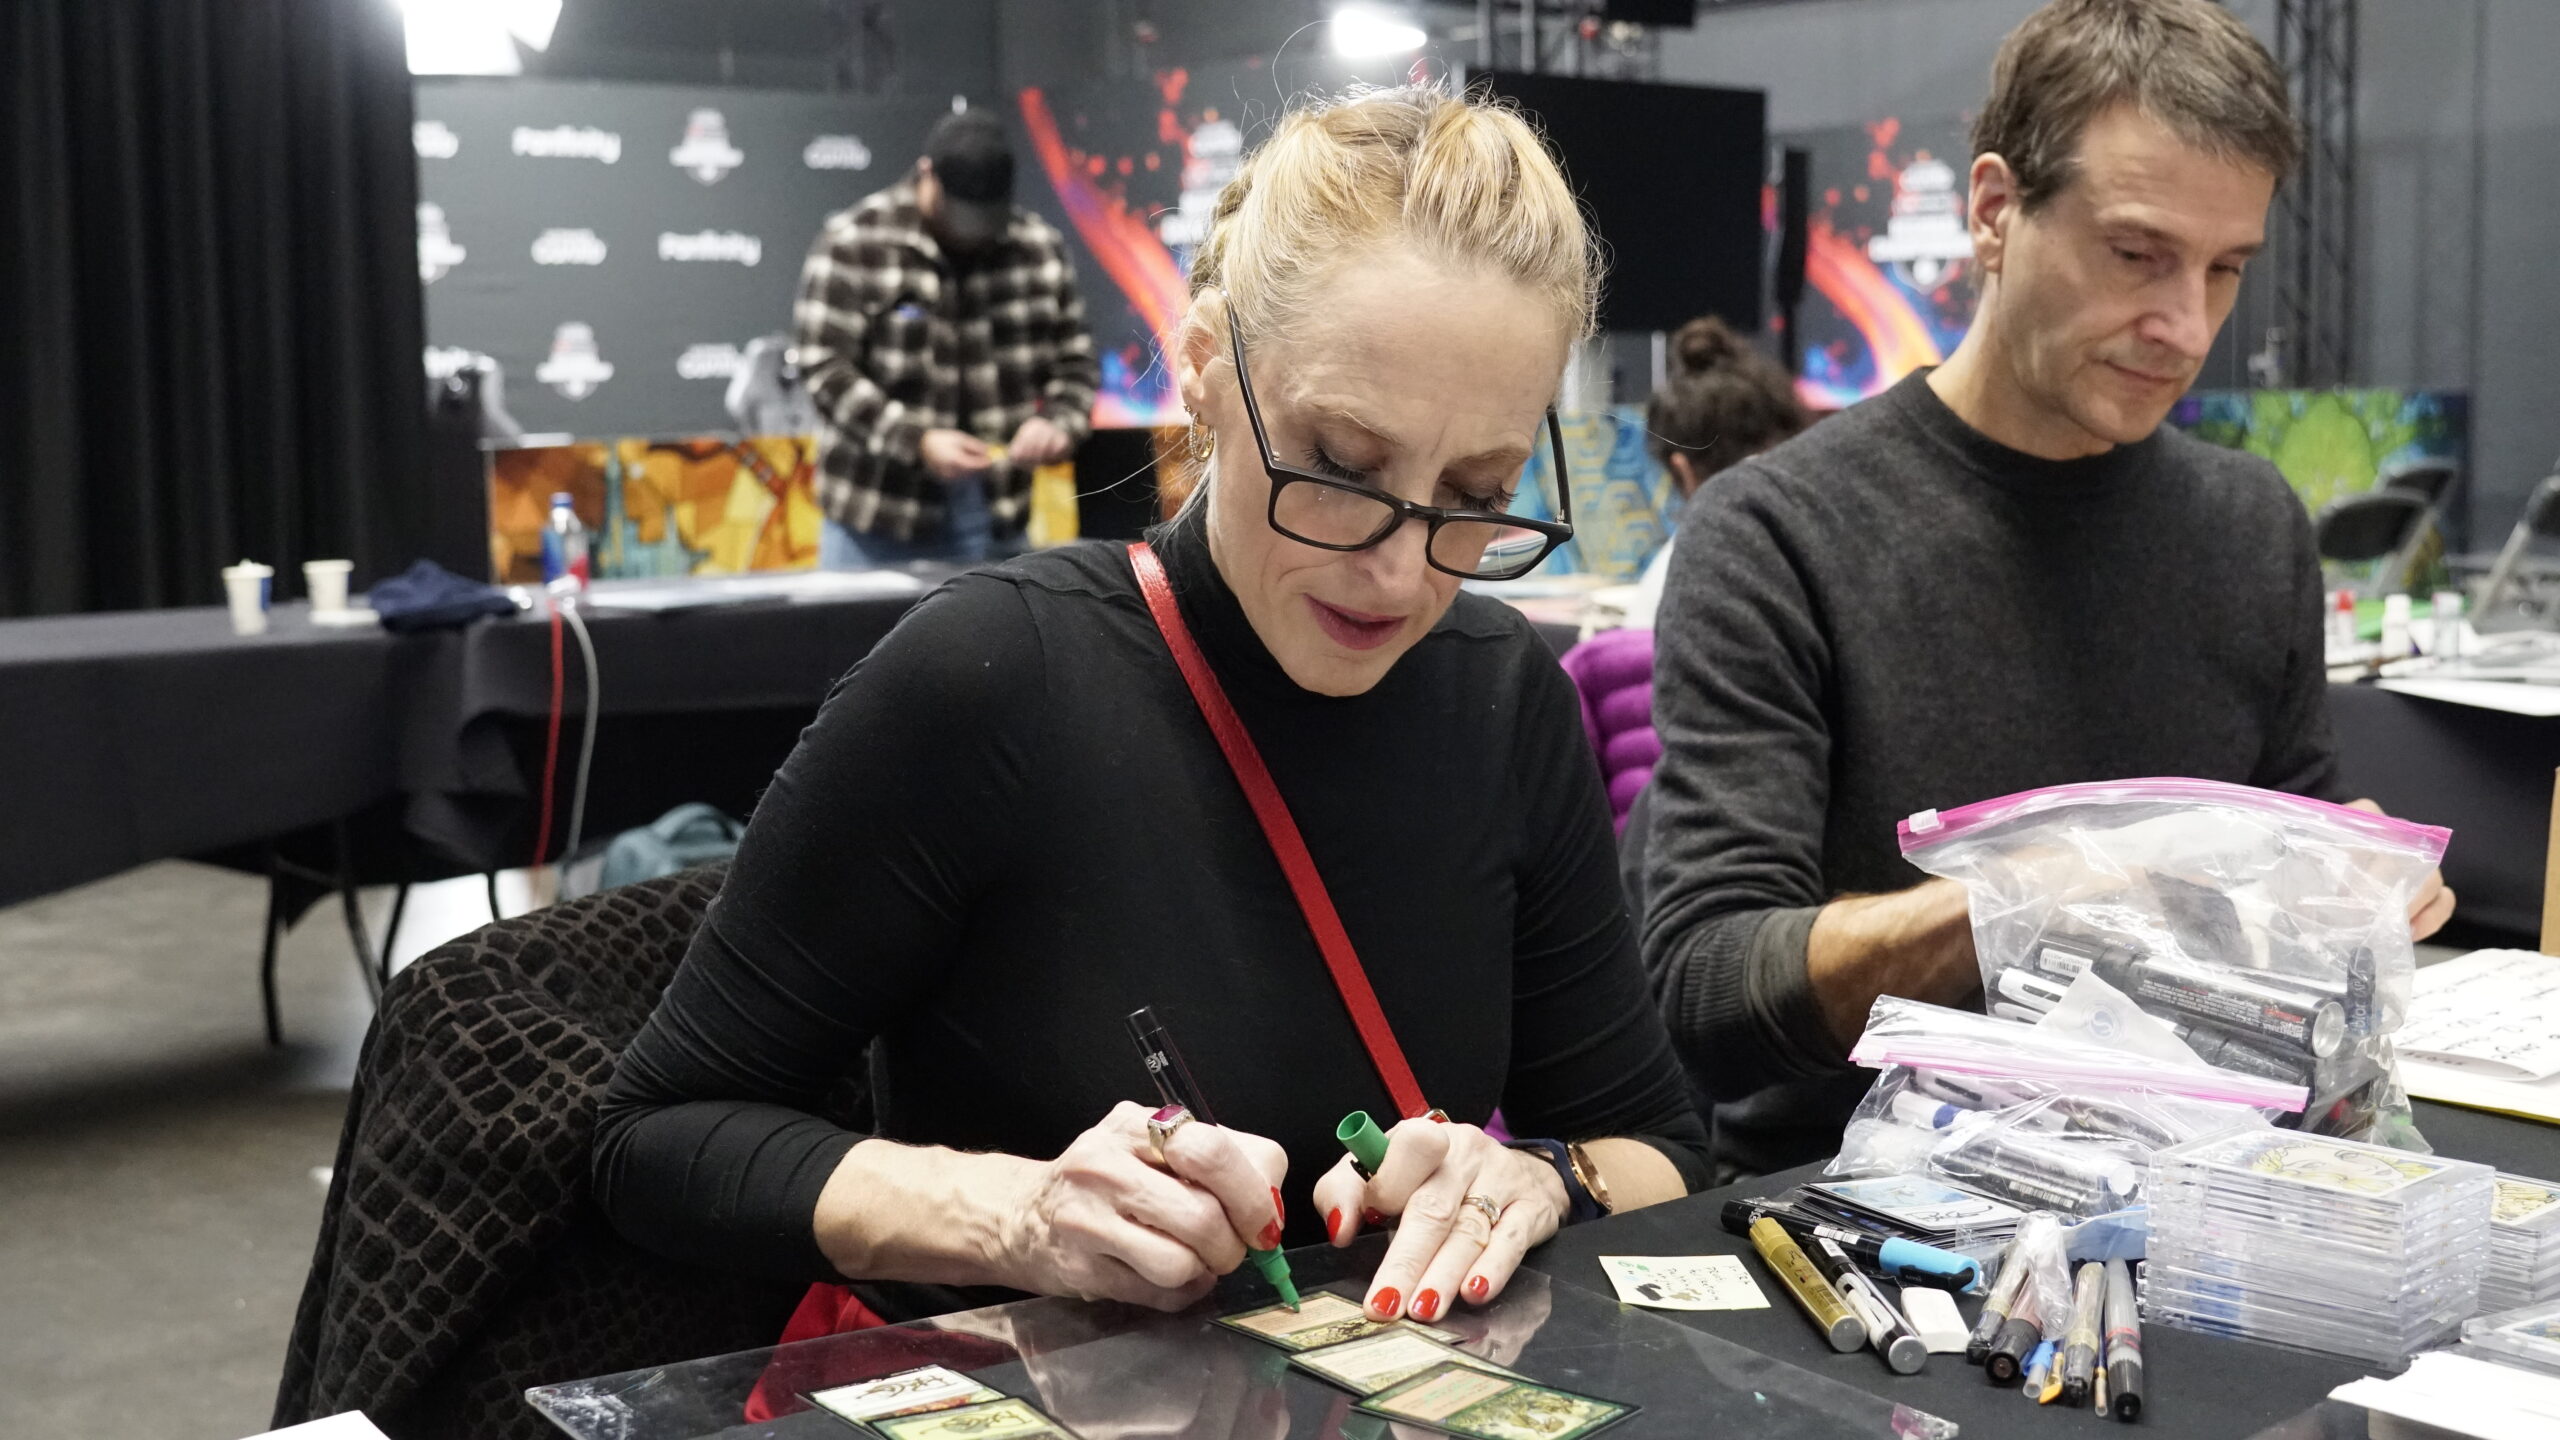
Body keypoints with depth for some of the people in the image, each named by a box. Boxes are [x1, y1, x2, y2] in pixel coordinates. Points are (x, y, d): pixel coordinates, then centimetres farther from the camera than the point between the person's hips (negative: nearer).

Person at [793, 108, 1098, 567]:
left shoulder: (1041, 249, 5)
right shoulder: (852, 245, -6)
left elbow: (1075, 362, 12)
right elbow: (825, 369, -11)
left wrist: (1060, 423, -11)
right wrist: (916, 441, -22)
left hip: (991, 519, 3)